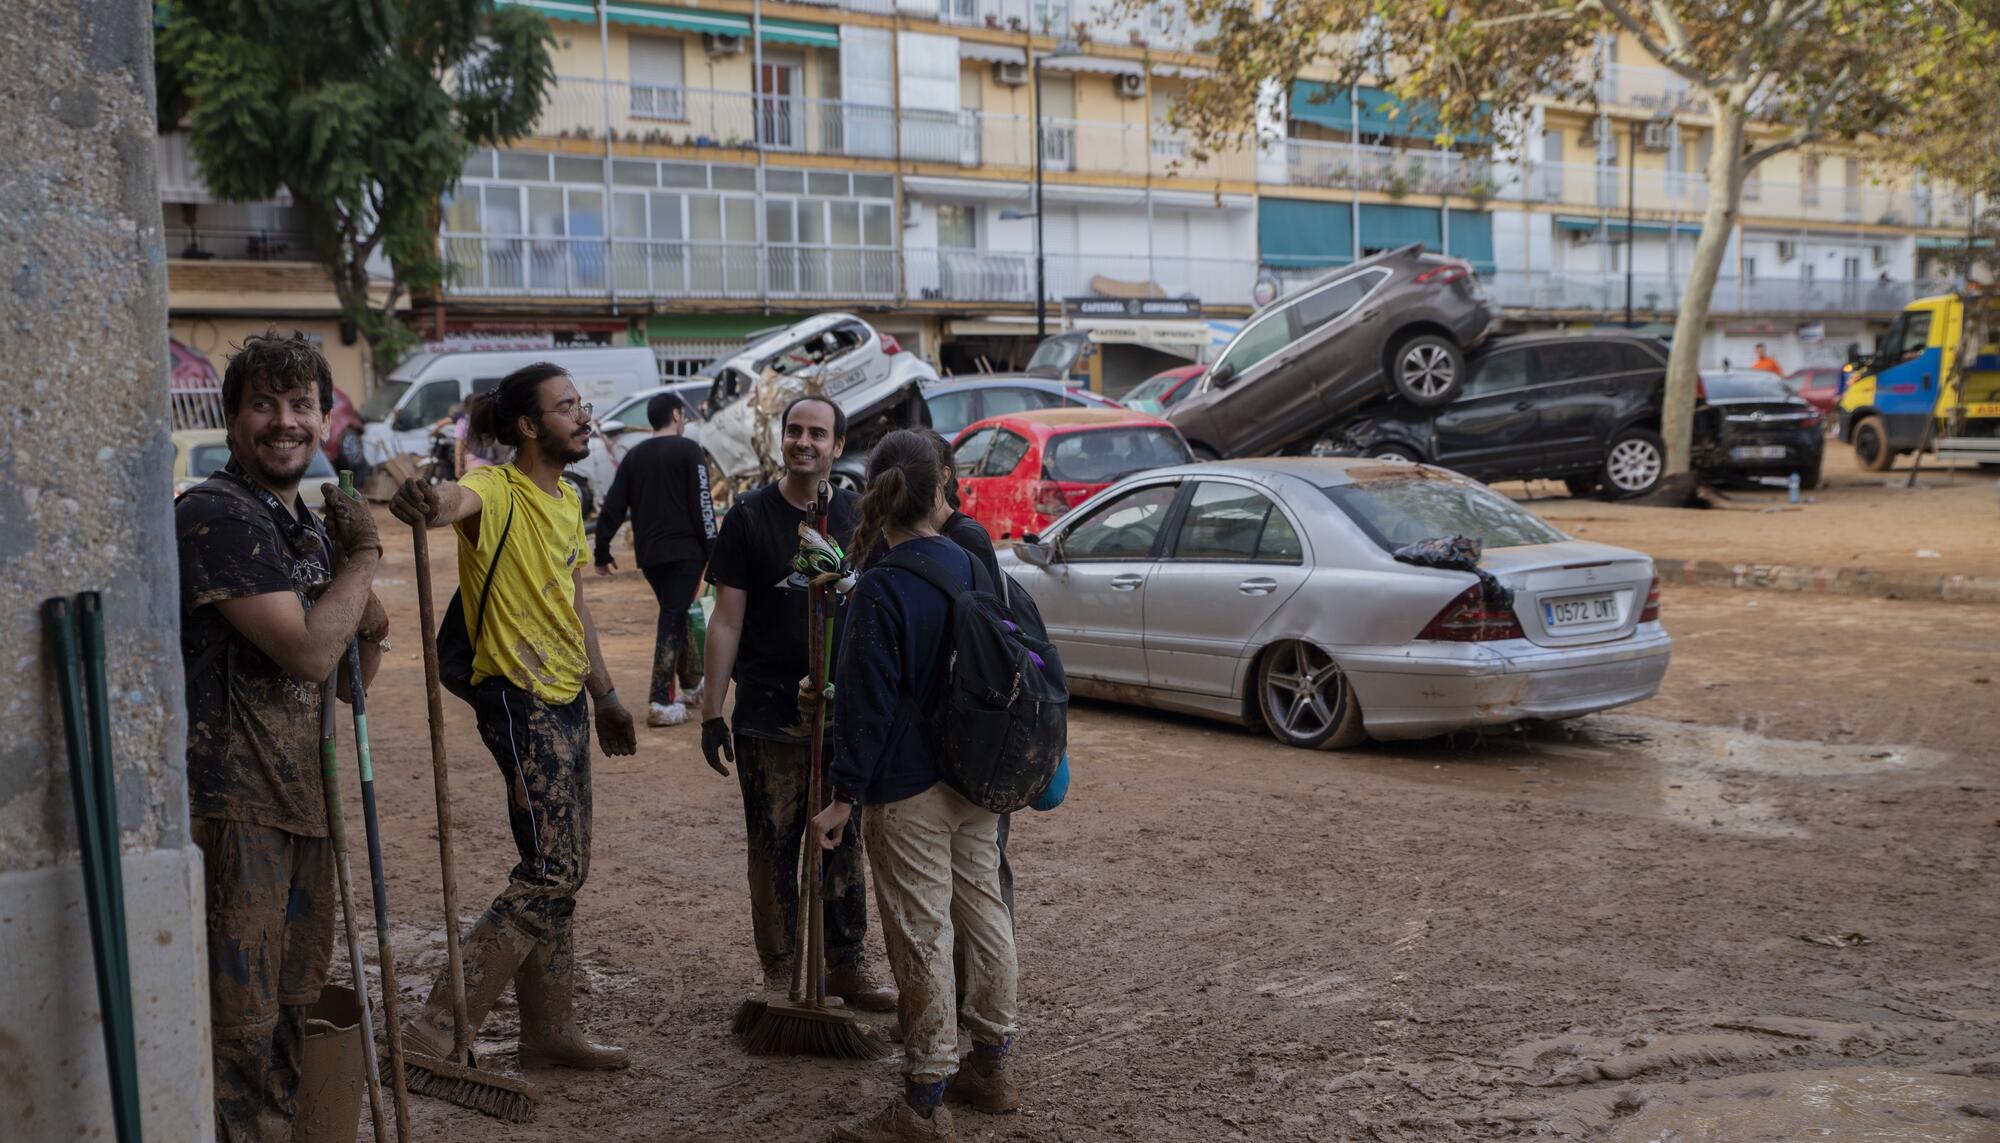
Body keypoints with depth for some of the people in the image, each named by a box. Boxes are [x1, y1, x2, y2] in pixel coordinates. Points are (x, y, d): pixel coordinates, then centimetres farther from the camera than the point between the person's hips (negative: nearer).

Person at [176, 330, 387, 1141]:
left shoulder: (310, 525, 15)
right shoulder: (216, 514, -13)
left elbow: (345, 679, 21)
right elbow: (307, 651, -20)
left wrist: (369, 633, -1)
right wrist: (361, 558, -7)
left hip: (299, 798, 9)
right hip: (230, 800, -9)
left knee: (292, 1005, 19)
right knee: (239, 1021, -4)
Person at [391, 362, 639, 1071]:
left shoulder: (567, 501, 13)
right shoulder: (499, 491, -14)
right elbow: (458, 500, -40)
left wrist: (604, 696, 24)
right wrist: (426, 504, -64)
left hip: (567, 699, 9)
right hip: (518, 699, -9)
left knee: (563, 870, 13)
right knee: (552, 870, -12)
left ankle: (551, 1032, 24)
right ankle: (440, 1025, -5)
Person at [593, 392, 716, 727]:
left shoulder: (634, 455, 11)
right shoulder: (687, 450, -5)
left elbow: (612, 507, 9)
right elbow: (702, 505, -11)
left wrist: (602, 552, 14)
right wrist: (712, 550, -7)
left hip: (648, 555, 6)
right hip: (684, 551, -6)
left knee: (673, 616, 19)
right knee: (672, 622, -6)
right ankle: (660, 703, -10)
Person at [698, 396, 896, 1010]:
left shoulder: (857, 515, 6)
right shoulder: (750, 517, -2)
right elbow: (727, 620, -3)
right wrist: (711, 712, -7)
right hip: (768, 714, -2)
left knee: (844, 844, 11)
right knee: (775, 850, 4)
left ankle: (846, 965, 24)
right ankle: (781, 972, 17)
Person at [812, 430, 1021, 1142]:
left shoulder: (881, 588, -17)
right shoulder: (972, 564, 4)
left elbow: (868, 702, -18)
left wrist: (844, 797, -12)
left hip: (908, 794, -7)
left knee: (922, 937, -1)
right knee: (983, 910, 16)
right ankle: (992, 1066, 30)